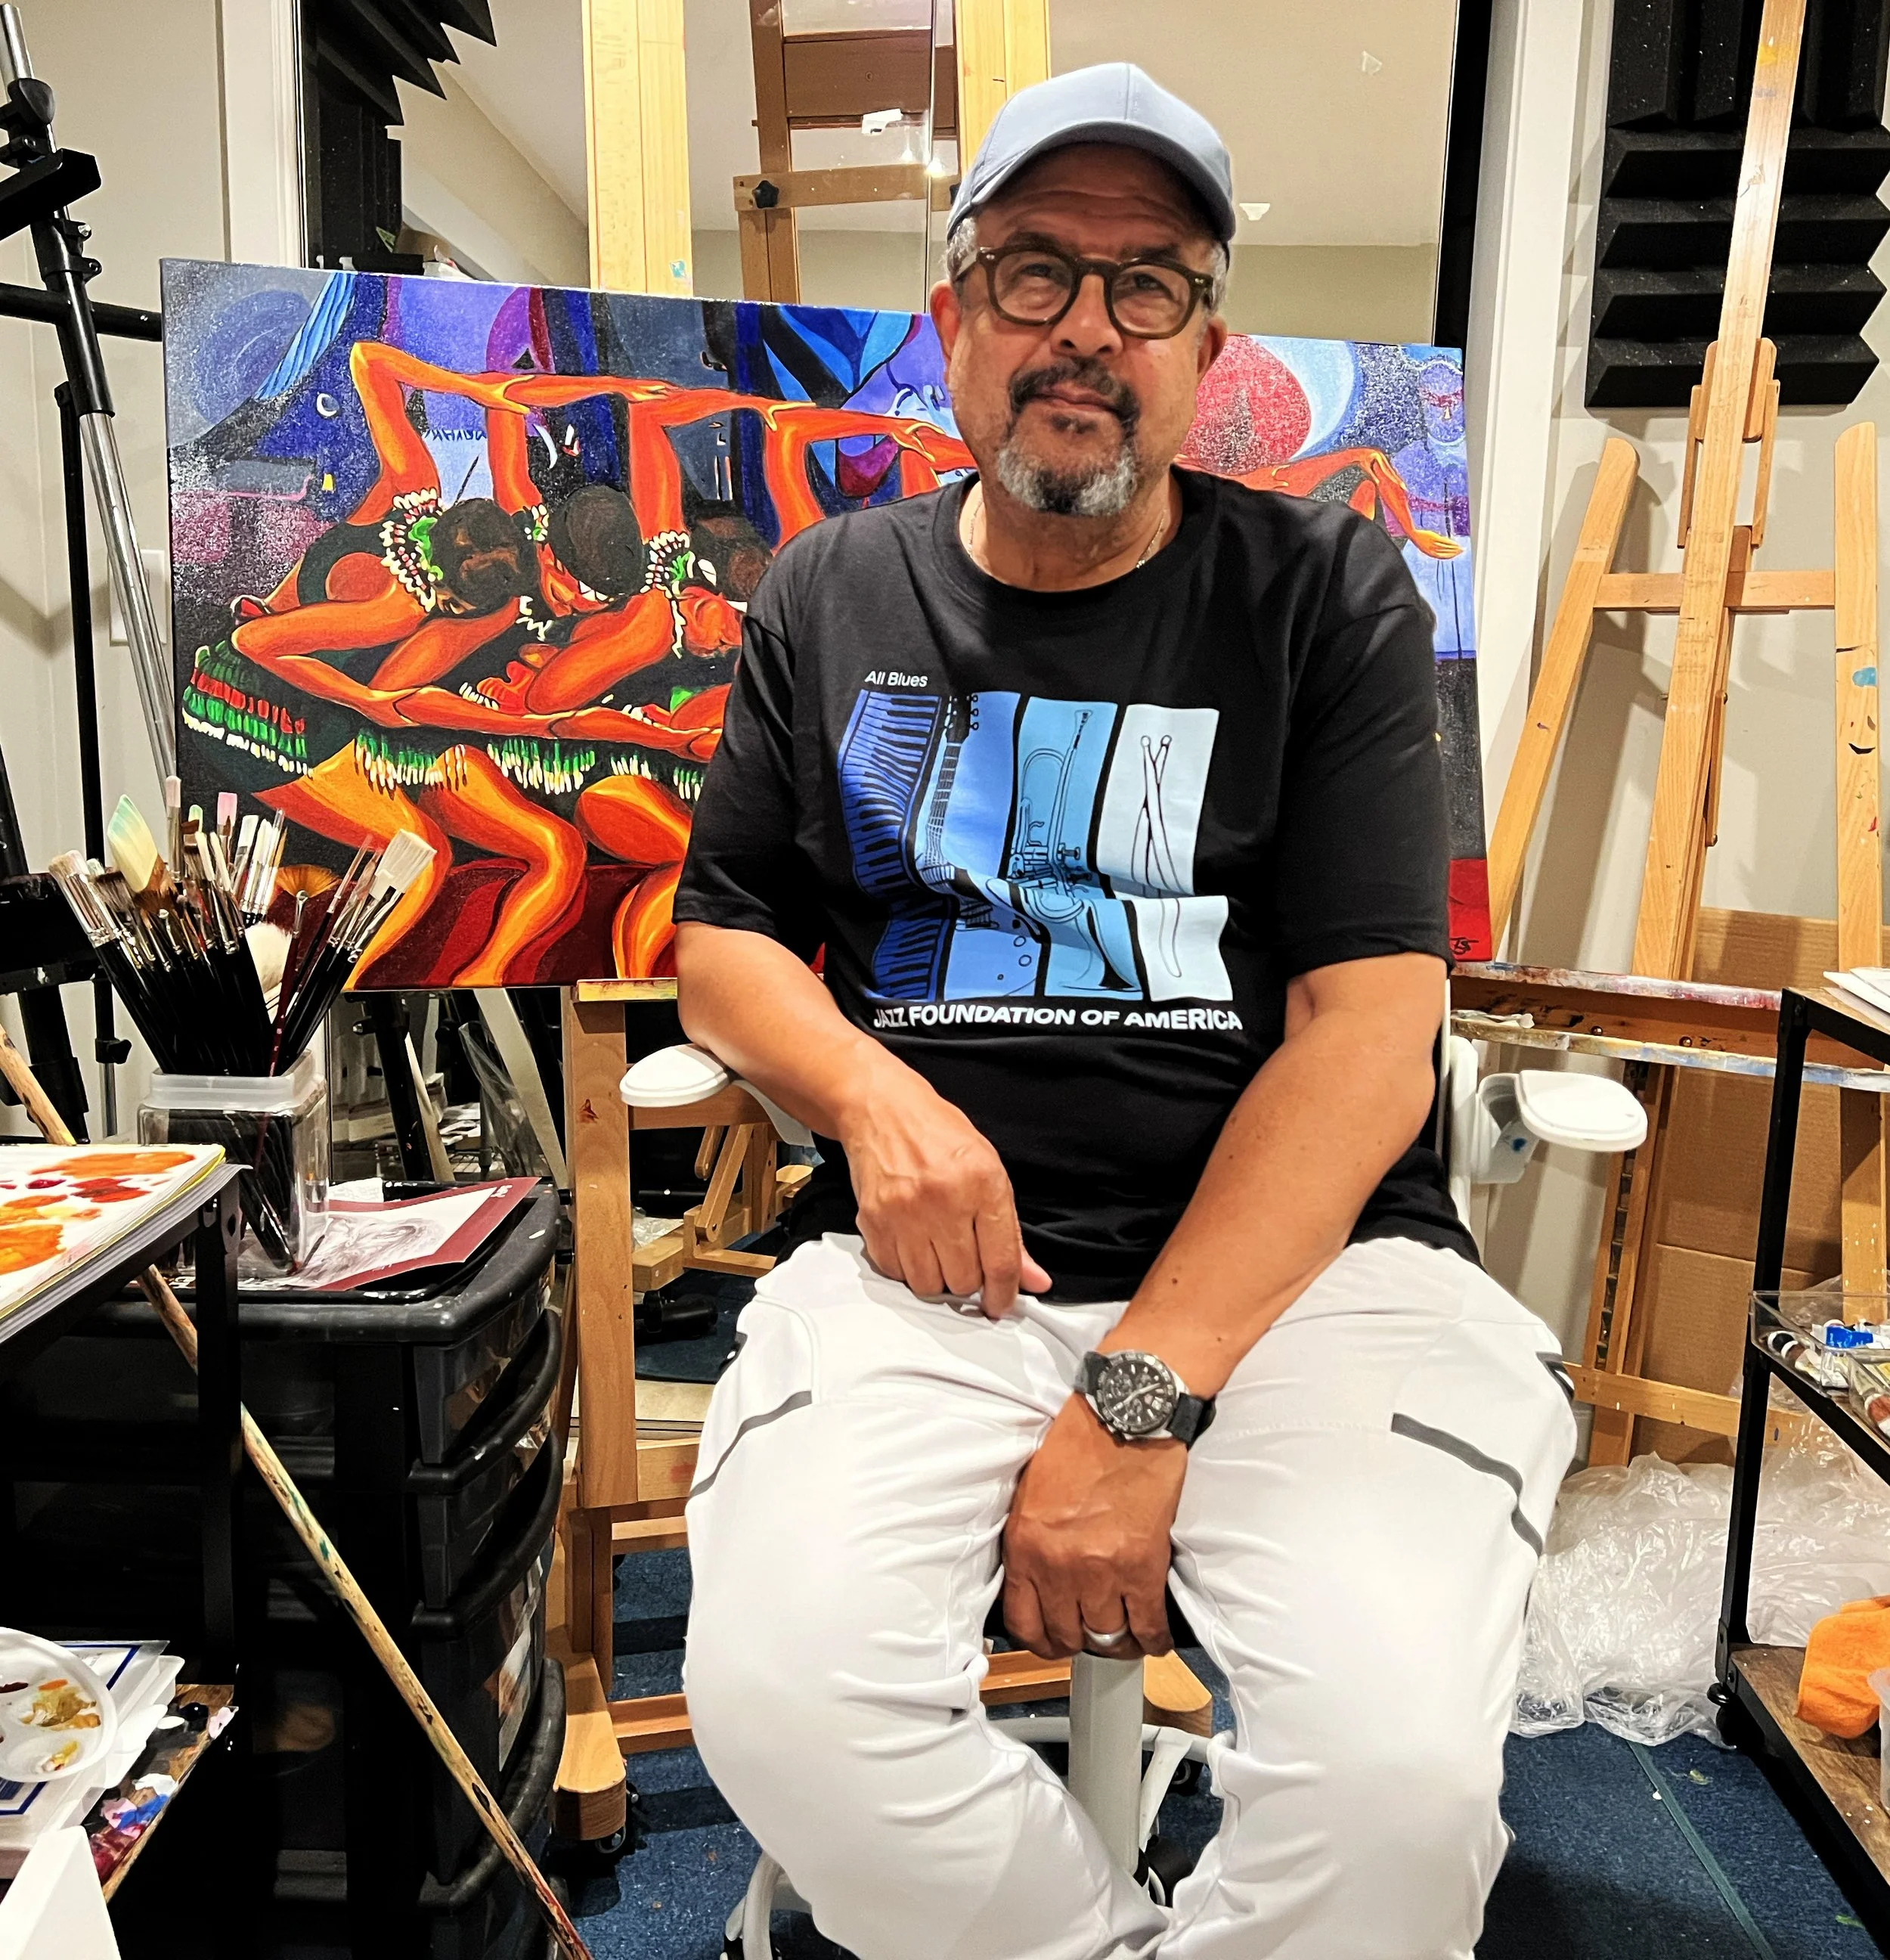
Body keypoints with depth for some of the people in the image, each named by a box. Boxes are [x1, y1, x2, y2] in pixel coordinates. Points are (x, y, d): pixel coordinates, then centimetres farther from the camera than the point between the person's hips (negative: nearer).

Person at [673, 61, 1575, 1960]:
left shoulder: (1327, 592, 4)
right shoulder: (829, 594, 13)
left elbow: (1370, 1028, -5)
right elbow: (721, 941, 15)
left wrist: (1141, 1391, -14)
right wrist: (872, 1096, -8)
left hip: (1303, 1259, -1)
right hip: (930, 1258, 2)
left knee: (1402, 1761, -25)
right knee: (777, 1692, -23)